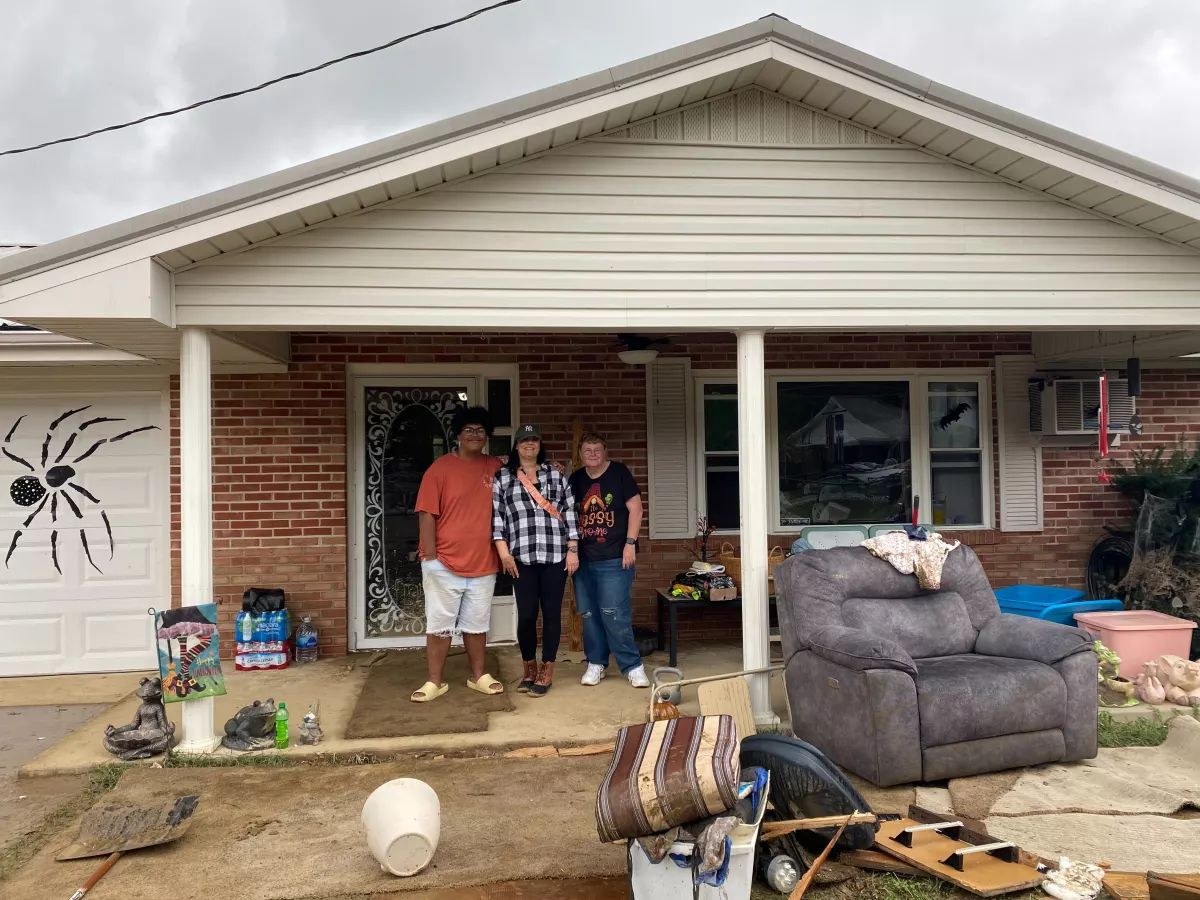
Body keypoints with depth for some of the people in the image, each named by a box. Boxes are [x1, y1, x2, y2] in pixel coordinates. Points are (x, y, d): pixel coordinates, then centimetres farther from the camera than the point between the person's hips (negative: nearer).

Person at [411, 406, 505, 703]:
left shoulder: (496, 468, 5)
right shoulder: (440, 468, -7)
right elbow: (427, 513, -10)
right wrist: (430, 555, -14)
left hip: (483, 563, 4)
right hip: (444, 563, -3)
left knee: (477, 624, 15)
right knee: (439, 625, 5)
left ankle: (478, 676, 27)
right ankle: (435, 682, 16)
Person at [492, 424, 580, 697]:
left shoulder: (556, 474, 10)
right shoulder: (502, 478, 8)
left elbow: (570, 512, 8)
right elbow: (496, 516, 4)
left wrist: (573, 550, 1)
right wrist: (504, 553, -5)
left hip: (555, 555, 1)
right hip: (522, 557, -1)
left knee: (552, 613, 3)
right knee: (526, 615, 0)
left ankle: (547, 672, 15)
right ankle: (529, 669, 20)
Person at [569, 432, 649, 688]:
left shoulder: (619, 473, -3)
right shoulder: (575, 479, 9)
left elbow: (635, 508, -5)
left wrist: (630, 543, -12)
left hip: (615, 558, -5)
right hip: (583, 558, 5)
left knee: (615, 614, -8)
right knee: (589, 614, 8)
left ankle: (633, 666, 3)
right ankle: (596, 662, 22)